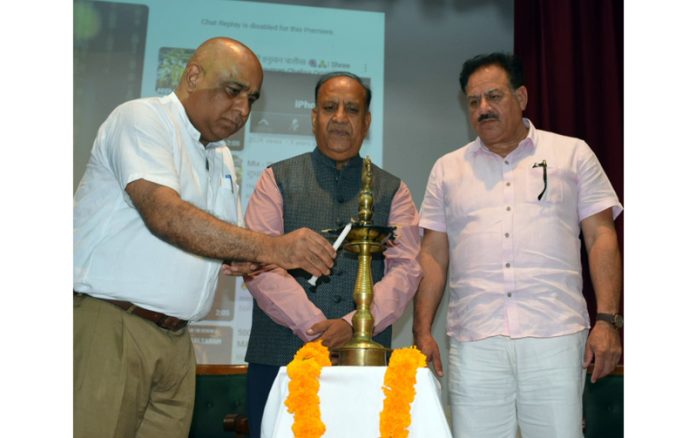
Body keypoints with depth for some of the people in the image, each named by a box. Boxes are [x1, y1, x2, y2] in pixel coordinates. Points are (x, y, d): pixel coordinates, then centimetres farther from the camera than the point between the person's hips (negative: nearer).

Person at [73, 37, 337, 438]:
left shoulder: (223, 158, 17)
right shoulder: (143, 118, -7)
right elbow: (165, 215, -23)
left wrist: (244, 259, -1)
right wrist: (270, 247, -29)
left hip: (176, 340, 7)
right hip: (108, 325, -7)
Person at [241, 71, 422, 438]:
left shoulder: (392, 191, 11)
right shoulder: (277, 179, 8)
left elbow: (406, 268, 1)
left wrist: (354, 324, -14)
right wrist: (315, 328, -13)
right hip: (279, 358, 0)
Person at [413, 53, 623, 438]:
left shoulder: (573, 154, 11)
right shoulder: (447, 169, 15)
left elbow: (601, 236, 6)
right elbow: (434, 254, 11)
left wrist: (607, 320, -4)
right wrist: (422, 331, 4)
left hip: (555, 337, -1)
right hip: (473, 342, 2)